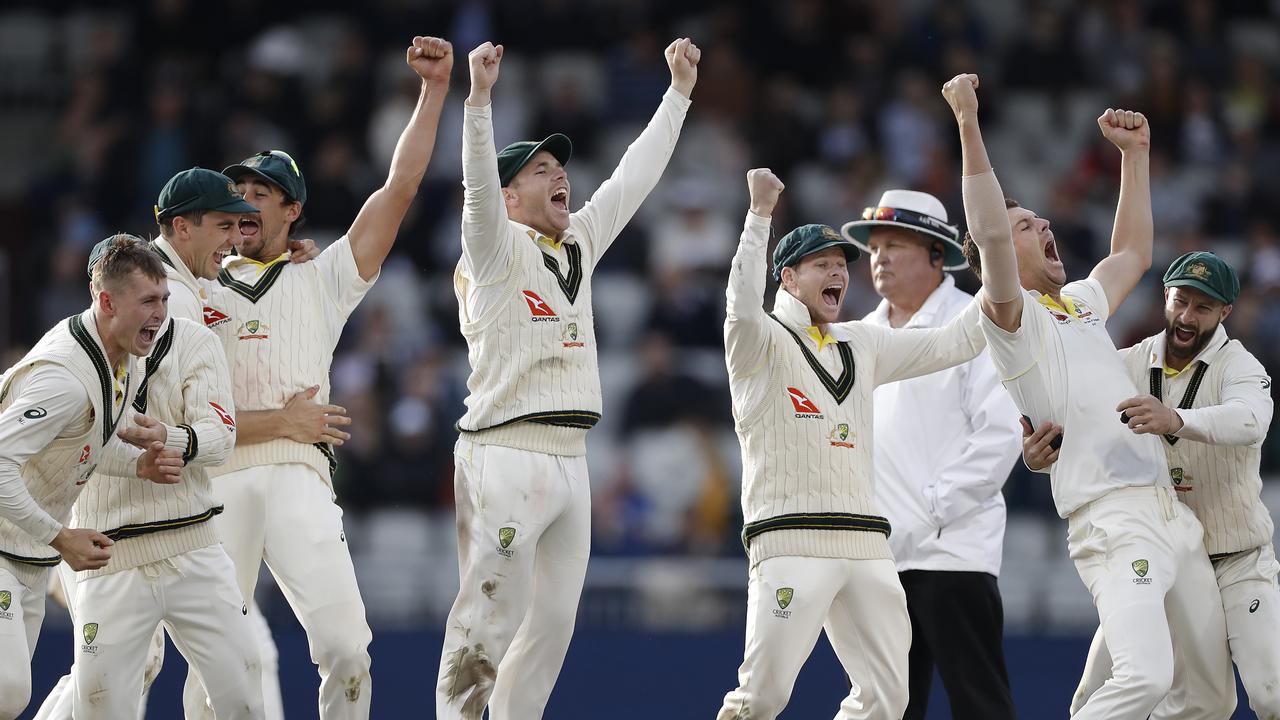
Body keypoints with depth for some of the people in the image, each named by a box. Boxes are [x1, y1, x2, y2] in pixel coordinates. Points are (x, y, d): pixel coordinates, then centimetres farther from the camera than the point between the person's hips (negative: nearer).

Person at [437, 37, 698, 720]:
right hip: (506, 454, -8)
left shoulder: (581, 242, 17)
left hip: (569, 458, 8)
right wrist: (478, 97, -34)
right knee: (489, 624, -12)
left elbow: (636, 175, 22)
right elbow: (478, 186, -21)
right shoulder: (497, 248, -3)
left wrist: (679, 89, 21)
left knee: (551, 625, 7)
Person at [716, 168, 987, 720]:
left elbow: (954, 343, 20)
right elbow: (742, 306, -21)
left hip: (867, 544, 7)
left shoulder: (863, 344, 21)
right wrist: (759, 214, -23)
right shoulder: (763, 342, 2)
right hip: (793, 541, -7)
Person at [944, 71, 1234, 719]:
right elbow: (989, 235, -17)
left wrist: (1134, 153, 33)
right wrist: (968, 126, -22)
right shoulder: (1011, 317, -1)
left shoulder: (1081, 304, 24)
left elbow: (1133, 254, 39)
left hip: (1172, 513, 9)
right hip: (1112, 518, -9)